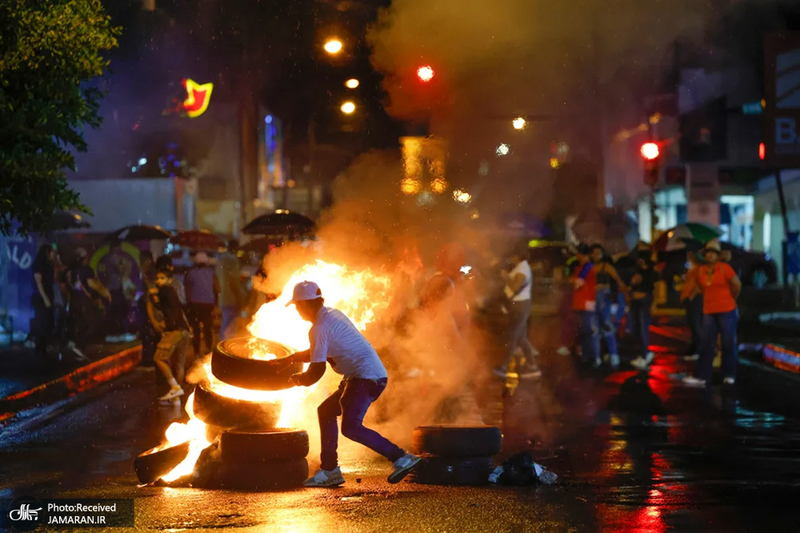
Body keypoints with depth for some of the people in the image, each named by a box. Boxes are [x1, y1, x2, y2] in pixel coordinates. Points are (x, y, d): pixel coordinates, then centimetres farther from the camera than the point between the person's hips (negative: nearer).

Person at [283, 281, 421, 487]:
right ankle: (329, 470, 18)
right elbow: (319, 352, 33)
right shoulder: (332, 314, 18)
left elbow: (317, 370, -12)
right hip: (373, 375, 11)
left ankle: (401, 458, -22)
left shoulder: (320, 328, -12)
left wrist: (298, 379, 8)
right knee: (326, 411, 18)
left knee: (351, 427, -21)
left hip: (367, 377, -11)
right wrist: (291, 358, 31)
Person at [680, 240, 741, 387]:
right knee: (707, 344, 3)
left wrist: (730, 299, 9)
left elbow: (737, 285, -4)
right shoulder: (701, 270, 5)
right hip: (709, 312, 4)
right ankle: (701, 376, 2)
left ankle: (729, 375, 12)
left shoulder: (724, 268, -8)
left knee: (728, 343, 3)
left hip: (727, 311, -4)